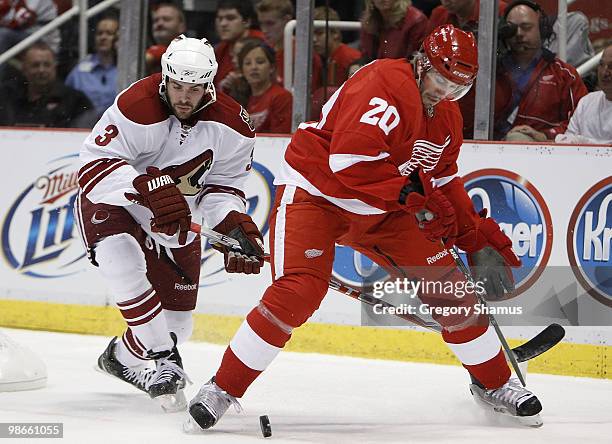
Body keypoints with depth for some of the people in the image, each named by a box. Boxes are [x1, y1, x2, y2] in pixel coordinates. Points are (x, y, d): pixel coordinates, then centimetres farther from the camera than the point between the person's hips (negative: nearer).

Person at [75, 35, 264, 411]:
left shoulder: (231, 125, -16)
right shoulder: (136, 108, -30)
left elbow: (224, 184, -5)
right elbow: (93, 167, -32)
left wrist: (235, 223, -26)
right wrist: (148, 188, -46)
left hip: (177, 218, 4)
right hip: (111, 202, -4)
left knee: (177, 321, 5)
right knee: (122, 259, -36)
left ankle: (122, 358, 37)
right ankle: (164, 362, -28)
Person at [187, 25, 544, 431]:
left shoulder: (447, 117, 5)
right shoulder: (386, 83, -25)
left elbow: (444, 183, 17)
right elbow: (351, 159, -34)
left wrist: (481, 240, 10)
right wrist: (416, 196, -31)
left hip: (381, 210, 8)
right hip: (314, 191, -8)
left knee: (447, 283, 2)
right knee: (298, 293, -24)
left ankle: (493, 382, 21)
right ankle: (222, 390, -11)